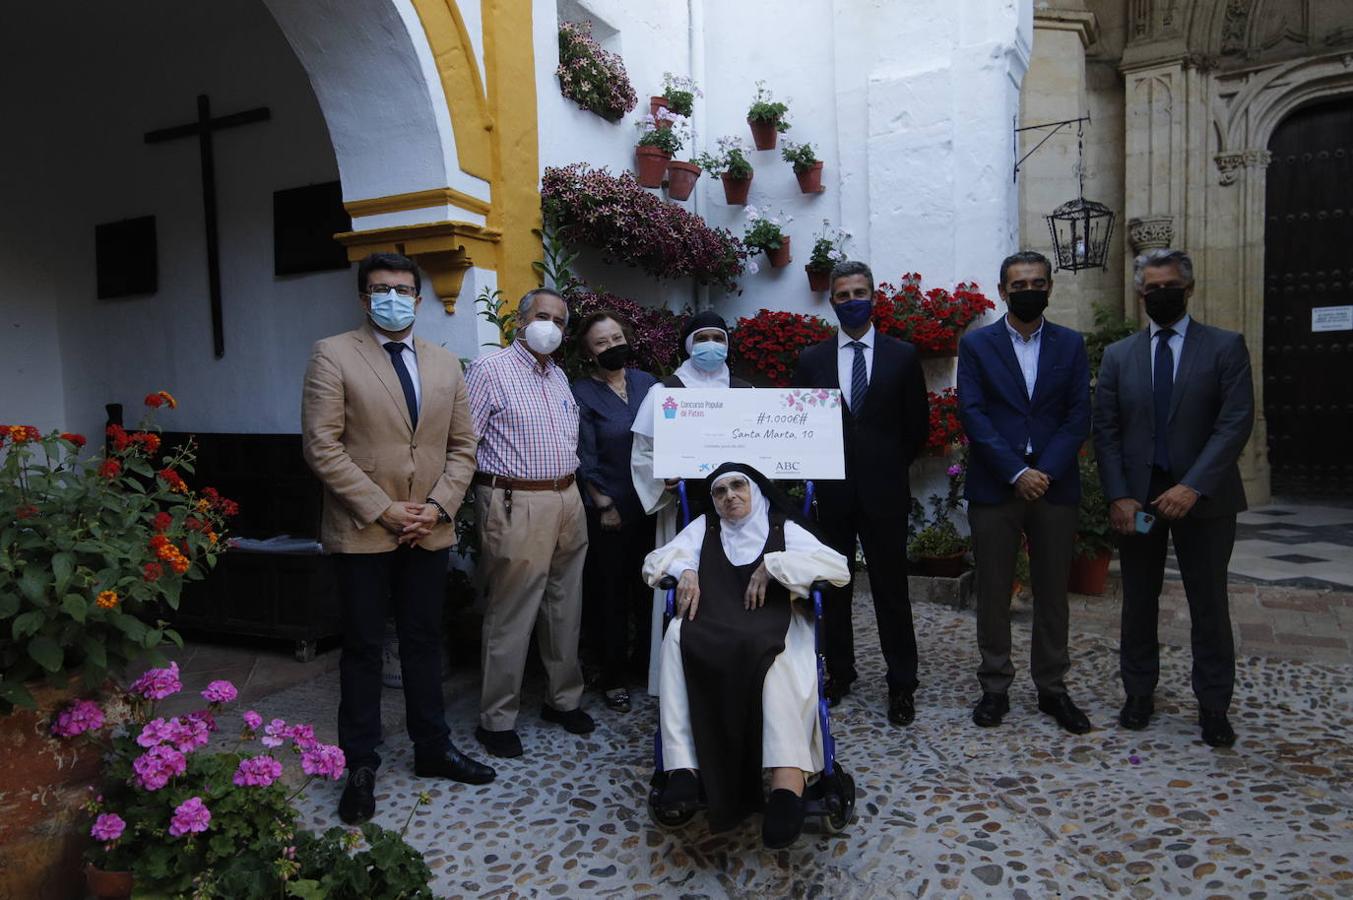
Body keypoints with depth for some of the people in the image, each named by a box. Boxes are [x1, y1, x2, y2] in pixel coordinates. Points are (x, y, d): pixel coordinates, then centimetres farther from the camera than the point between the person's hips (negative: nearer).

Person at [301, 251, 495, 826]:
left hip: (429, 532, 4)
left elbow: (462, 447, 9)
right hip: (362, 531, -4)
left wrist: (438, 506, -6)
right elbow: (322, 446, -10)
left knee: (424, 642, 14)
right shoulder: (333, 355, -4)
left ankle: (433, 749, 29)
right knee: (363, 648, 8)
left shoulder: (445, 364, 10)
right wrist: (384, 510, -14)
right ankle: (361, 767, 22)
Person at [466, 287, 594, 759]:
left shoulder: (560, 377, 16)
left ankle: (563, 699, 30)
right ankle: (497, 719, 14)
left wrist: (570, 486, 14)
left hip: (568, 502, 7)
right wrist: (493, 489, -11)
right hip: (517, 505, -7)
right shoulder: (490, 369, -6)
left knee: (564, 609, 15)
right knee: (510, 616, 0)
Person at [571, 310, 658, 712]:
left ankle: (648, 657, 30)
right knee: (612, 592, 7)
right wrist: (604, 505, -9)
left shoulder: (646, 382, 6)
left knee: (649, 585, 12)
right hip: (609, 509, -4)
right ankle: (613, 676, 20)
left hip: (651, 502, 4)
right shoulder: (582, 393, -7)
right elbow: (585, 459, -8)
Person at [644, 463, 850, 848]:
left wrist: (773, 565, -8)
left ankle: (787, 784, -51)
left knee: (777, 660, -38)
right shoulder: (703, 527, 24)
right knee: (678, 636, -33)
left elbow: (839, 568, 1)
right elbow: (654, 561, 18)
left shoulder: (785, 529, 15)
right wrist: (683, 569, -5)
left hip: (774, 627, -2)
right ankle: (684, 767, -41)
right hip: (711, 629, 2)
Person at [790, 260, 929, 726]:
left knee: (891, 588, 3)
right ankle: (838, 671, 25)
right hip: (831, 491, 2)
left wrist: (890, 465, 6)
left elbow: (918, 424, 7)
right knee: (834, 588, 11)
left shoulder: (903, 355, 2)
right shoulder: (811, 359, 5)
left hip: (884, 491, -1)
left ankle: (901, 684, 15)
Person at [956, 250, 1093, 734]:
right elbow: (972, 415, -5)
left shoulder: (1071, 344, 9)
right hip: (994, 488, -1)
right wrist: (1017, 473, -13)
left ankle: (1052, 687, 23)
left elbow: (1079, 416, 2)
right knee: (993, 593, 5)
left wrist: (1045, 471, -12)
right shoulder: (976, 344, 3)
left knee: (1052, 592, 10)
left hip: (1055, 488, 2)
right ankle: (995, 688, 18)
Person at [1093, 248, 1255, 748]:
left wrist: (1193, 487, -19)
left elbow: (1236, 422, -8)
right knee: (1138, 603, 11)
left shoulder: (1226, 347, 1)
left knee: (1209, 605, 6)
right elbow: (1106, 431, 3)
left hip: (1203, 498, -2)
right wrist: (1118, 496, -8)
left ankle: (1214, 706, 20)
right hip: (1137, 498, 2)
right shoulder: (1118, 355, 8)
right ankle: (1139, 693, 24)